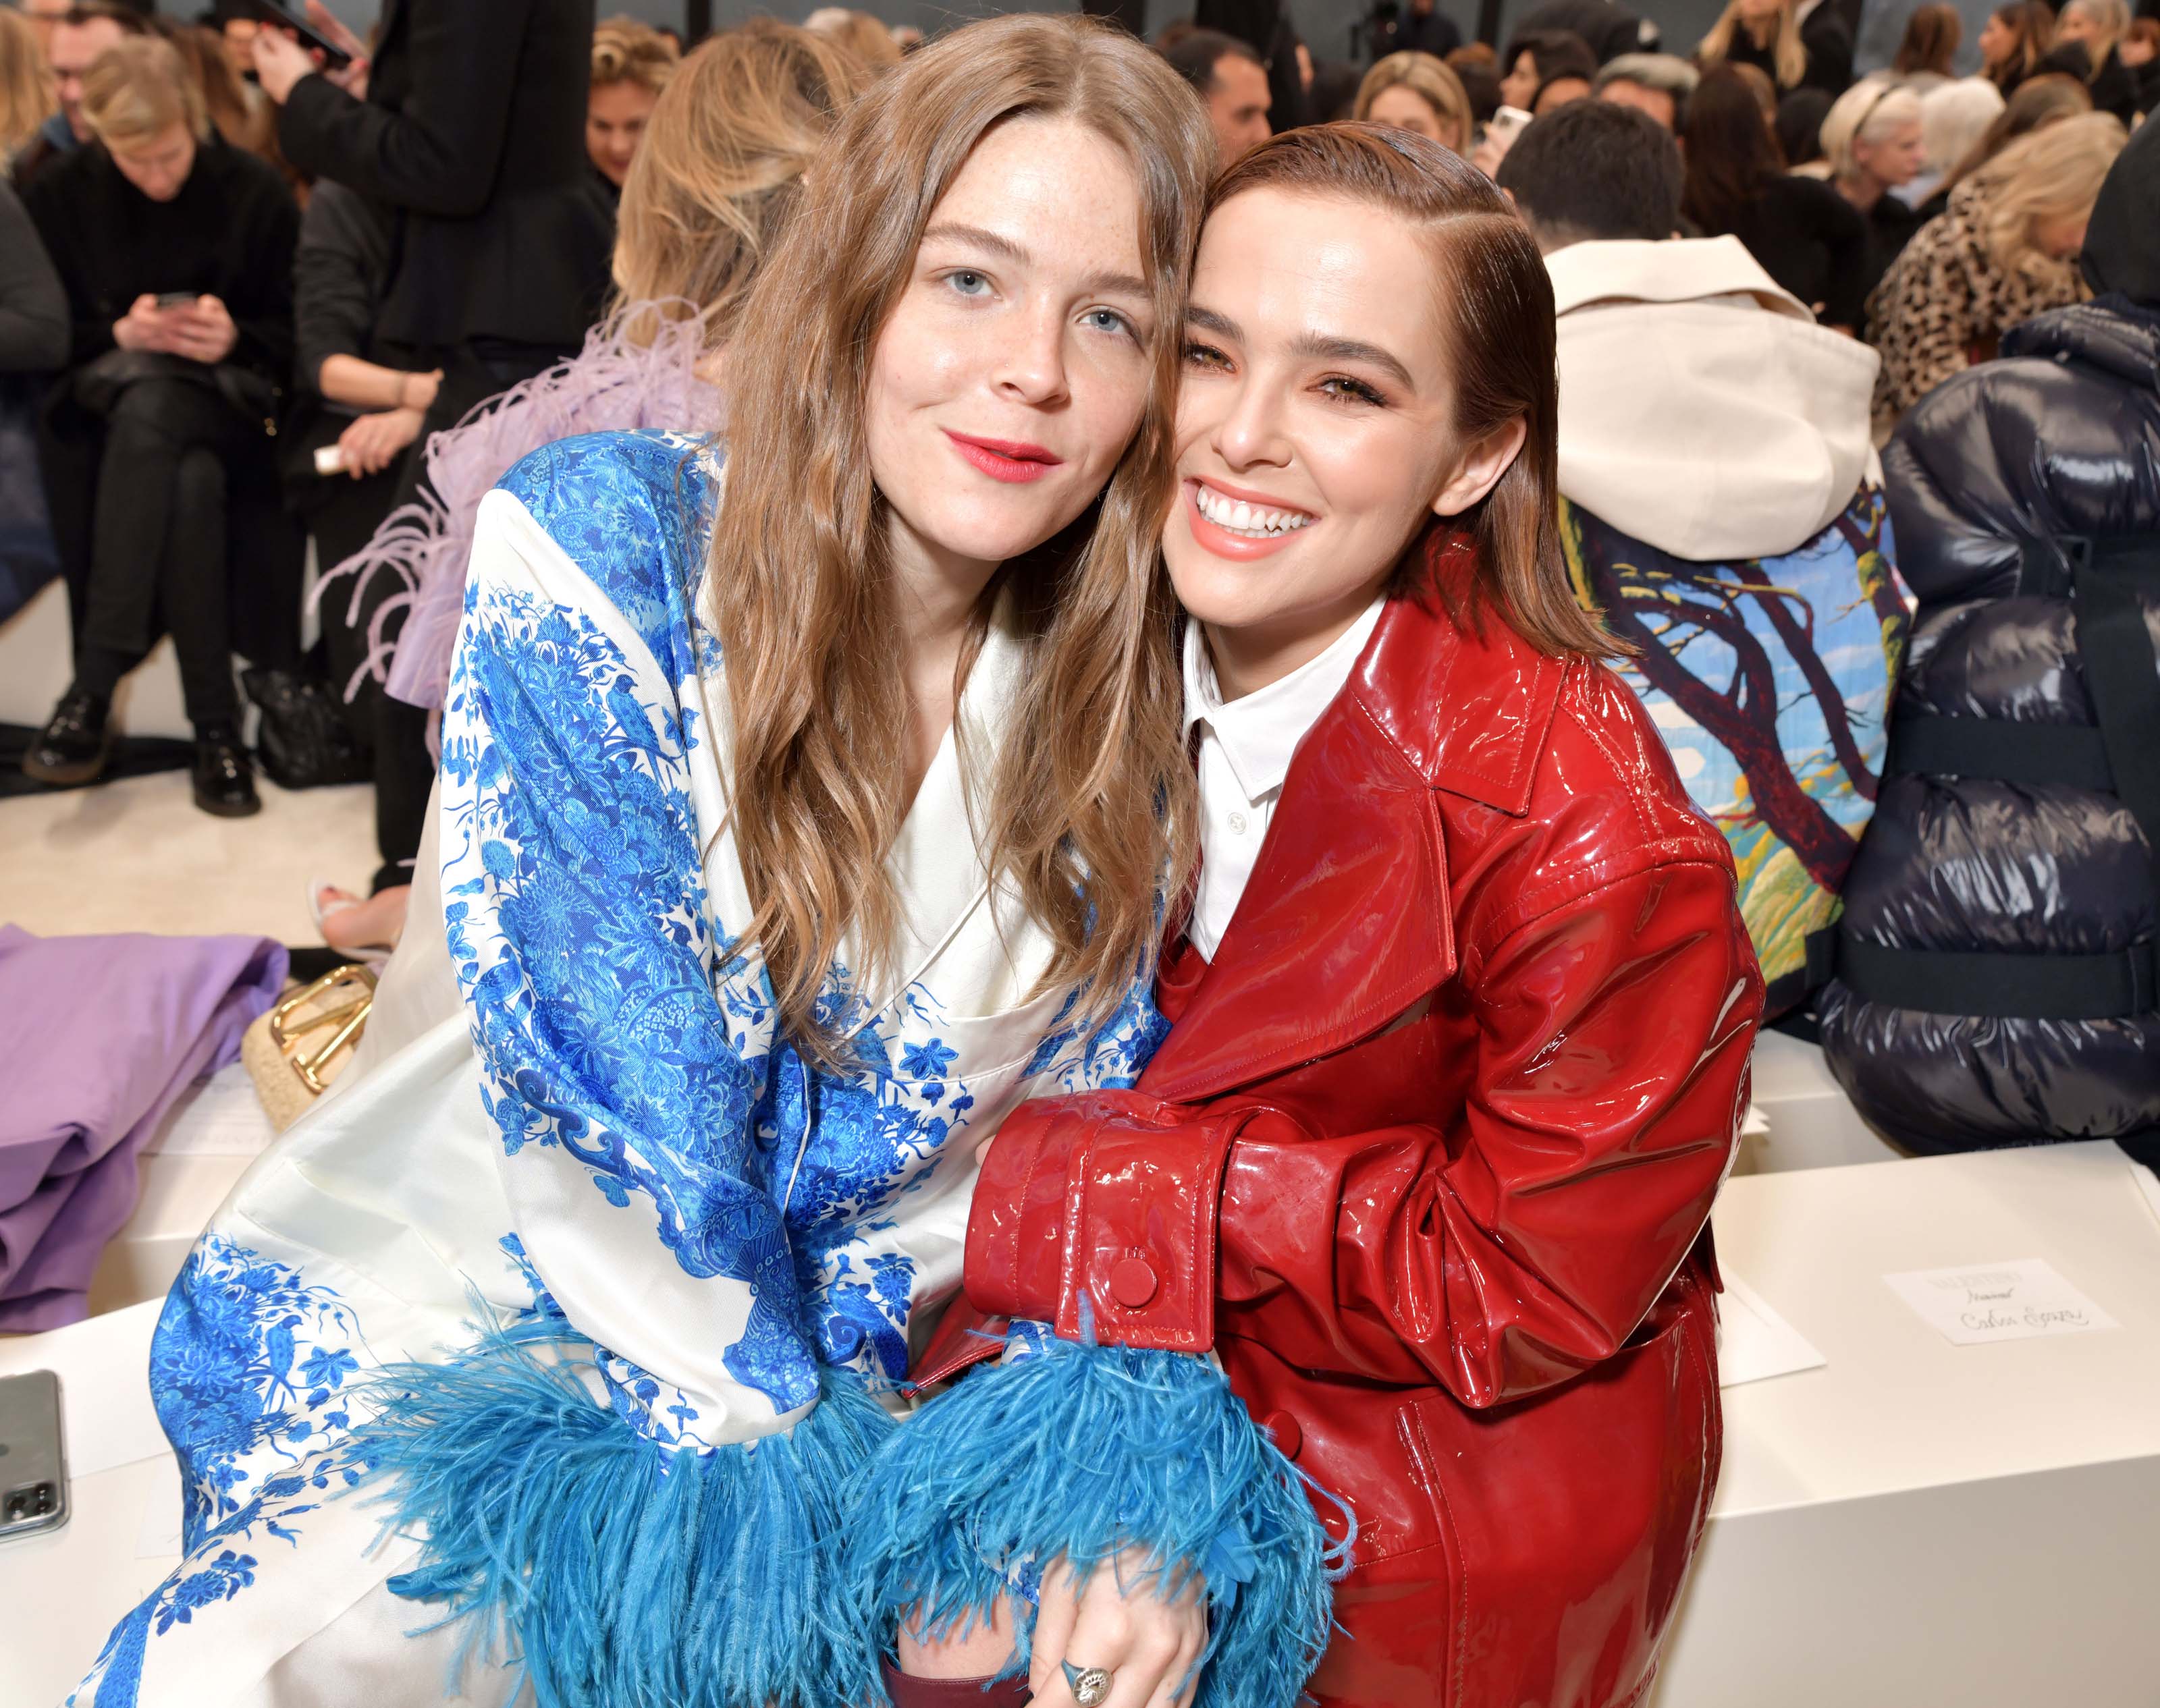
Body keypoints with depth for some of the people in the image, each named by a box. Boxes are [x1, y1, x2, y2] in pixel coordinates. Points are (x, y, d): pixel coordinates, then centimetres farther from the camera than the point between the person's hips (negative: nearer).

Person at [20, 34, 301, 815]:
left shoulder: (255, 192, -1)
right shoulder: (61, 193, 3)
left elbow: (293, 334, 3)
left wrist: (236, 338, -18)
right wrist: (121, 334, -15)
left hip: (225, 404, -1)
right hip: (102, 406, 1)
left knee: (148, 407, -38)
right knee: (188, 483, -36)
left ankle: (93, 688, -37)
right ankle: (215, 727, -31)